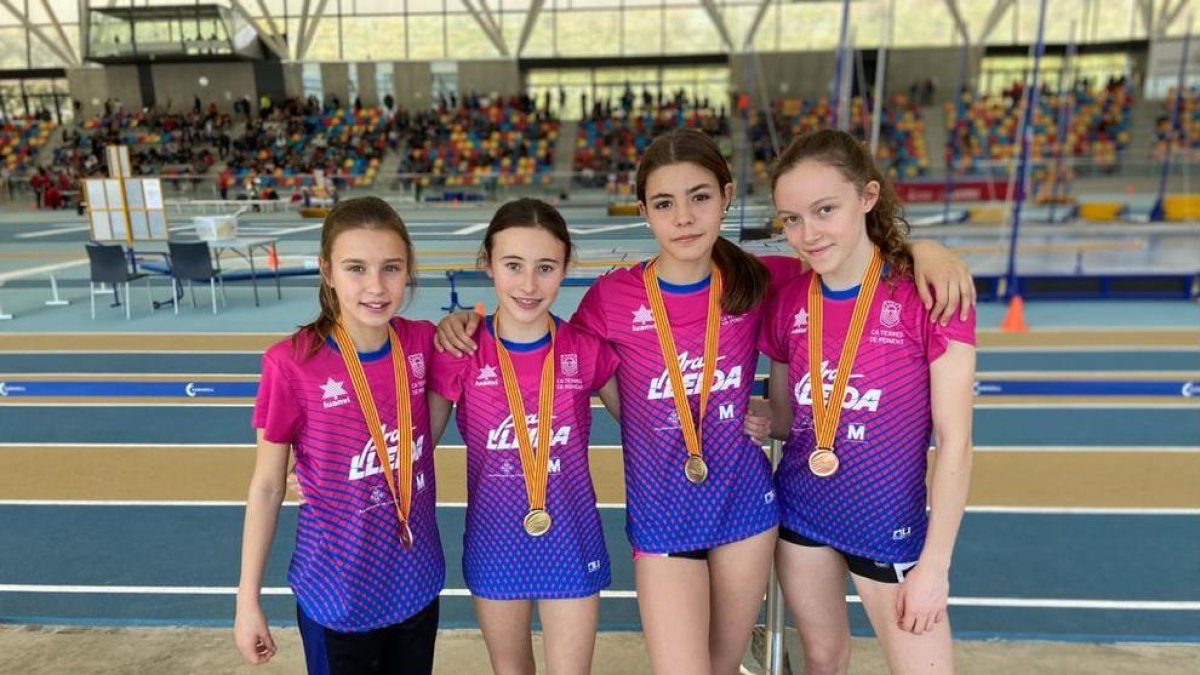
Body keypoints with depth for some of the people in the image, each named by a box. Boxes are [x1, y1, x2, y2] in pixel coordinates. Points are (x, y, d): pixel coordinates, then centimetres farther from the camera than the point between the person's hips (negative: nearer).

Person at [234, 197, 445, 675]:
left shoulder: (422, 342, -9)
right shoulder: (292, 363, -19)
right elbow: (266, 487, -9)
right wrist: (248, 600, -4)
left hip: (416, 581, 4)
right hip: (336, 592, -3)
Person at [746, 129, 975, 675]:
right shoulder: (786, 302, -6)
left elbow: (955, 441, -14)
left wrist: (934, 565, -11)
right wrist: (761, 424, -16)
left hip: (888, 525, -3)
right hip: (798, 512, 3)